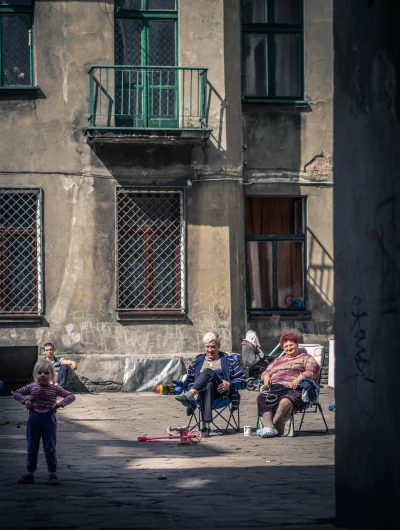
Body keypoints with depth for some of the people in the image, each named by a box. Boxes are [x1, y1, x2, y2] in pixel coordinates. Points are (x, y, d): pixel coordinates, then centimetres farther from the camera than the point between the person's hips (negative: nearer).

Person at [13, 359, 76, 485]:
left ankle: (52, 474, 8)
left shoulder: (55, 389, -3)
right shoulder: (31, 387, 2)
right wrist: (24, 400, -11)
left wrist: (60, 404, -20)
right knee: (32, 447, 8)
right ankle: (30, 473, 17)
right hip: (34, 419, 2)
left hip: (48, 419, -2)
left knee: (50, 447, 2)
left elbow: (71, 396, -7)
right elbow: (16, 393, 7)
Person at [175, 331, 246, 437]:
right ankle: (206, 425, -60)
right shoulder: (198, 362, 31)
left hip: (221, 392, -2)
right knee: (208, 386, -41)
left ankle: (188, 396, -56)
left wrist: (229, 384, -8)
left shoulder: (228, 361, 23)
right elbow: (188, 381, 25)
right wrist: (194, 389, 1)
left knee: (207, 372, -33)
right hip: (203, 391, 2)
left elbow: (242, 380, 12)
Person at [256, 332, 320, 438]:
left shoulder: (305, 358, 19)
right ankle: (269, 426, -44)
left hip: (294, 389, -4)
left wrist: (299, 378, -17)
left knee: (285, 401, -40)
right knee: (262, 397, -30)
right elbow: (266, 372, 36)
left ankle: (274, 426, -40)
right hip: (276, 388, 4)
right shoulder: (278, 361, 37)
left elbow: (314, 368, 0)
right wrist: (266, 376, 9)